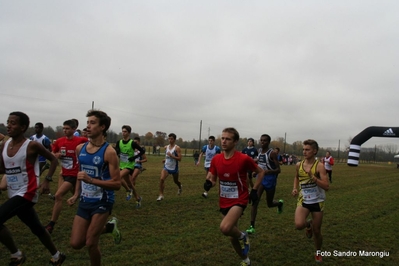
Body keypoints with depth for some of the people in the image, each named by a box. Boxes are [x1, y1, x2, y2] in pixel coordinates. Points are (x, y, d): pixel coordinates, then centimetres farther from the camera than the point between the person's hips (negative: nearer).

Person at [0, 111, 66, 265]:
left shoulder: (32, 146, -14)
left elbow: (53, 160, -5)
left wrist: (47, 180, -12)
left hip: (27, 193, -7)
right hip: (15, 194, 7)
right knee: (36, 228, 17)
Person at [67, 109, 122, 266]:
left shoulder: (109, 152, -18)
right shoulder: (80, 148, 2)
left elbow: (117, 184, -19)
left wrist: (91, 180, -29)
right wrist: (76, 195, 11)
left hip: (102, 202, -6)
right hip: (84, 202, 6)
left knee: (90, 243, -4)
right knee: (76, 244, 7)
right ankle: (109, 227, 31)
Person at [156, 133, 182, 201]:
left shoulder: (177, 148, -14)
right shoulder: (166, 147, 4)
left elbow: (179, 159, -20)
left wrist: (171, 155, -27)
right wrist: (165, 159, 6)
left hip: (174, 168, -3)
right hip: (166, 167, 3)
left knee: (176, 181, 18)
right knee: (161, 179, -20)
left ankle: (180, 187, 54)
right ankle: (161, 195, -12)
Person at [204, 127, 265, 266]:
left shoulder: (244, 159, -18)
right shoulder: (216, 159, -4)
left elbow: (260, 172, -2)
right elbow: (212, 178, 7)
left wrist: (254, 190, -9)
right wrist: (208, 183, -16)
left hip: (239, 200, -5)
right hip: (224, 202, 6)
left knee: (225, 228, -29)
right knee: (232, 236, 17)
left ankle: (242, 236, 6)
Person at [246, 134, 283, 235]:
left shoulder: (272, 153, -14)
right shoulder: (259, 150, 4)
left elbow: (278, 170, -16)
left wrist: (268, 171, -32)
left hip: (270, 179, -4)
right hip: (260, 178, 4)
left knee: (269, 204, 12)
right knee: (254, 202, -9)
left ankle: (280, 203, 49)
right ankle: (252, 227, -5)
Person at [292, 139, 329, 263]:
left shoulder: (319, 166, -15)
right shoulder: (299, 165, -3)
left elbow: (326, 186, -21)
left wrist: (312, 176, -31)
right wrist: (295, 188, 2)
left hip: (317, 201, -2)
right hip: (303, 200, 2)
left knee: (317, 231, 9)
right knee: (299, 225, -21)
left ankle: (318, 252, 39)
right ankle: (309, 224, 17)